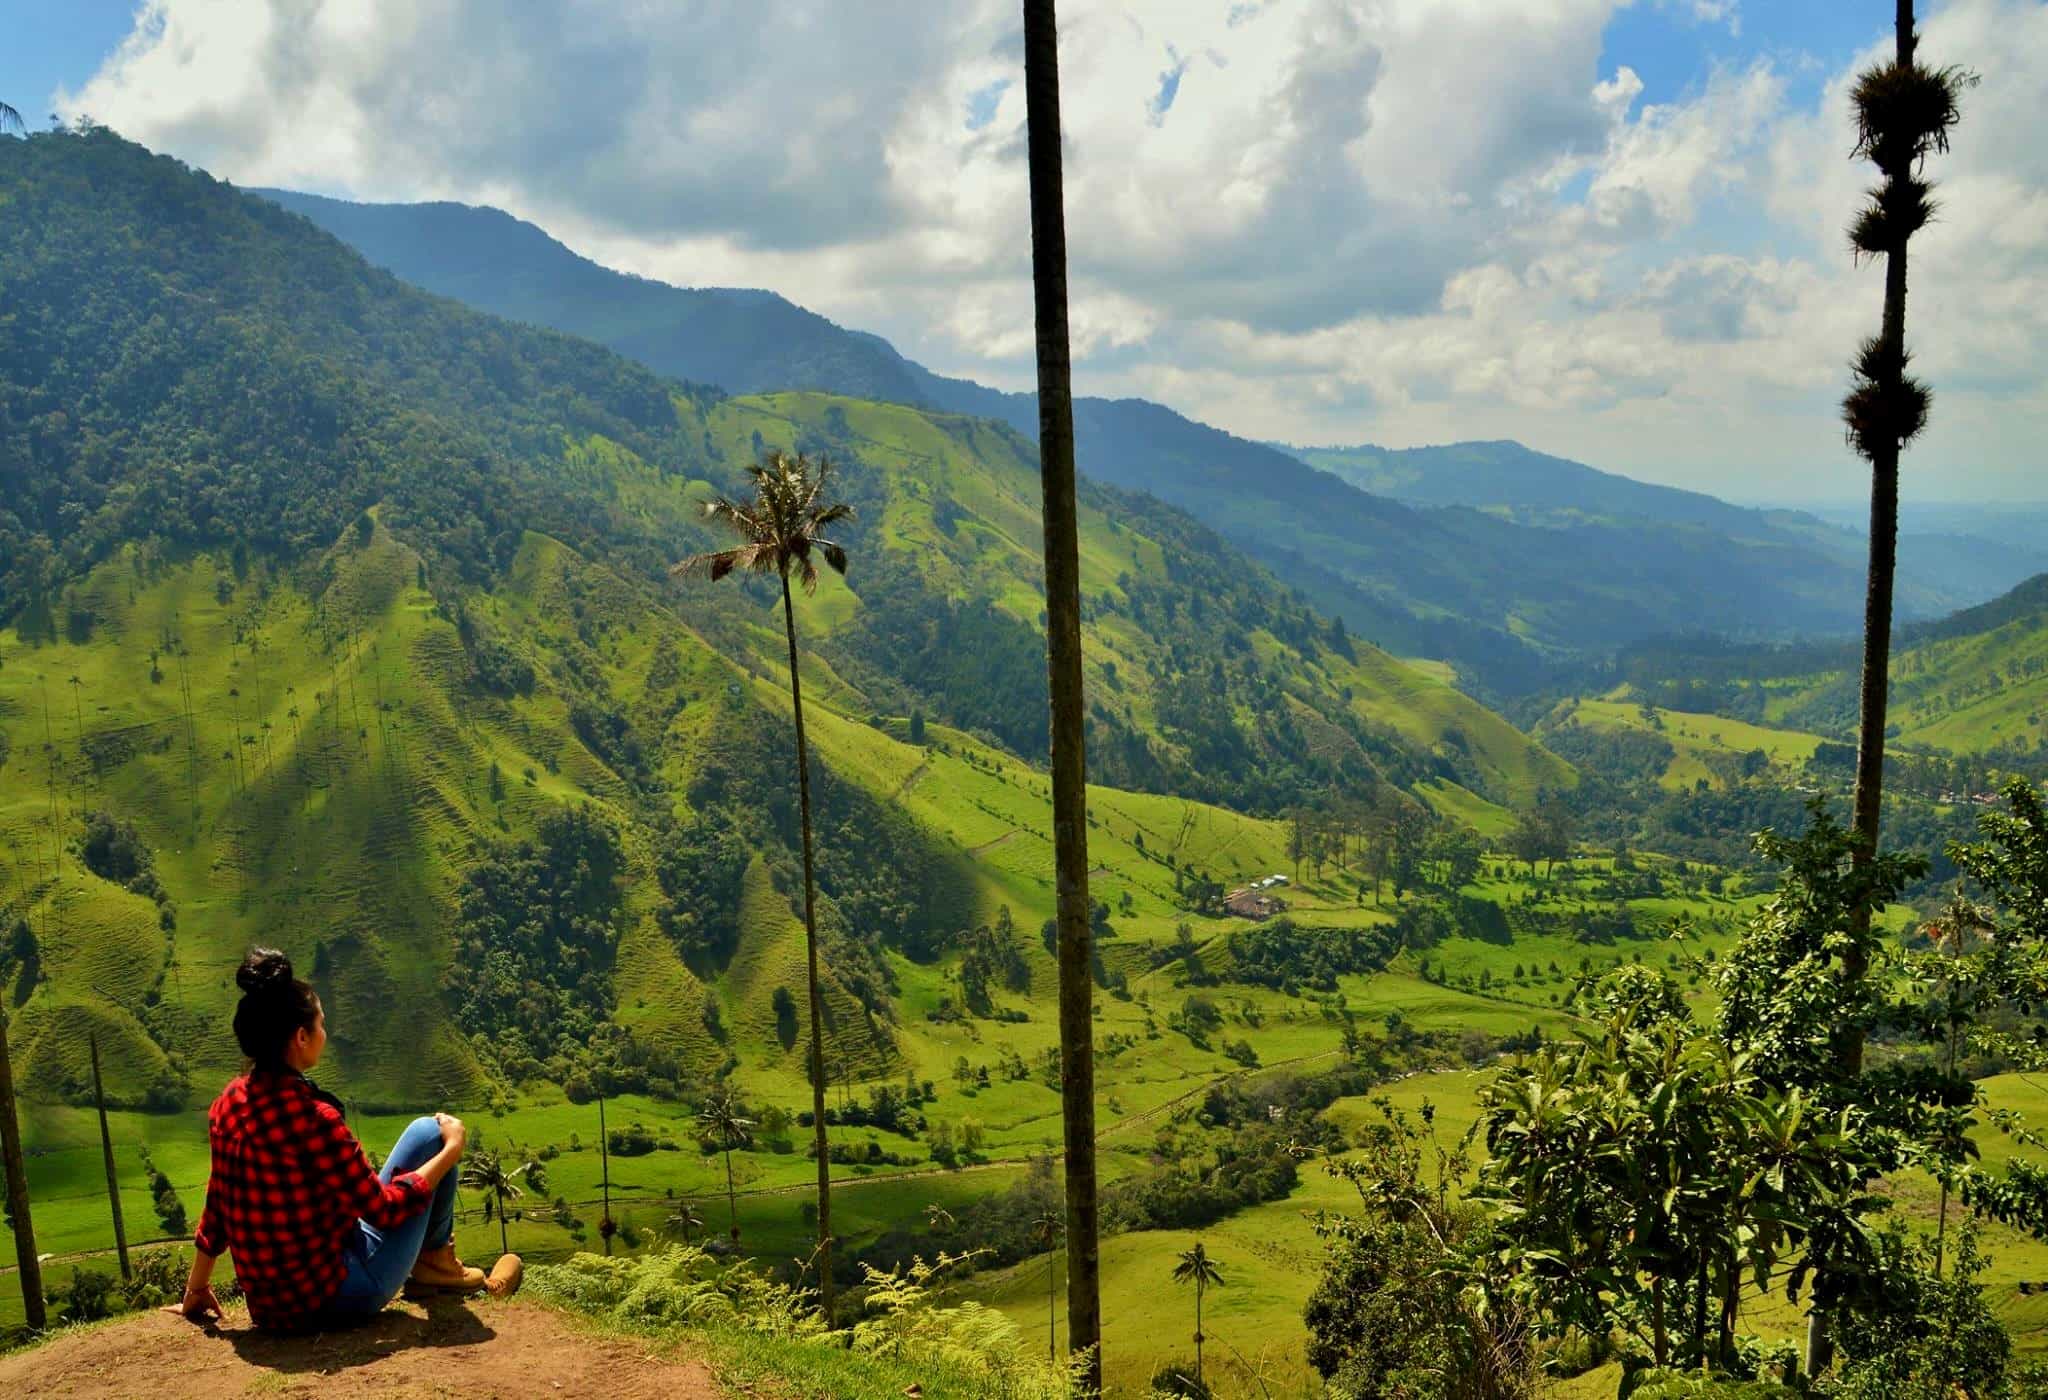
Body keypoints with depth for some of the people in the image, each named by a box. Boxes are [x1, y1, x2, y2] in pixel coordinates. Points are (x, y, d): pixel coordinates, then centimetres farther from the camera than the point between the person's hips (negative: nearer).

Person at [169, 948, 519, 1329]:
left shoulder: (229, 1102, -3)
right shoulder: (311, 1117, -26)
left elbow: (217, 1203, 9)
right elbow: (385, 1210, -18)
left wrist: (195, 1291, 21)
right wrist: (453, 1148, -6)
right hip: (338, 1299, -8)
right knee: (429, 1134, 4)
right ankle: (433, 1259, 21)